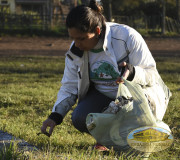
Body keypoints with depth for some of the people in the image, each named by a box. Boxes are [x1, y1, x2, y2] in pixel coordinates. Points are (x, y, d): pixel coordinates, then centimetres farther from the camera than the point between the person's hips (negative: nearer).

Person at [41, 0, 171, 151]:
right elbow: (69, 87, 1)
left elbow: (152, 75, -20)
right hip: (103, 95, 3)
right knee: (80, 119, -25)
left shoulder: (127, 37, -24)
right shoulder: (75, 51, -9)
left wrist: (132, 72, -43)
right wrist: (55, 116, -14)